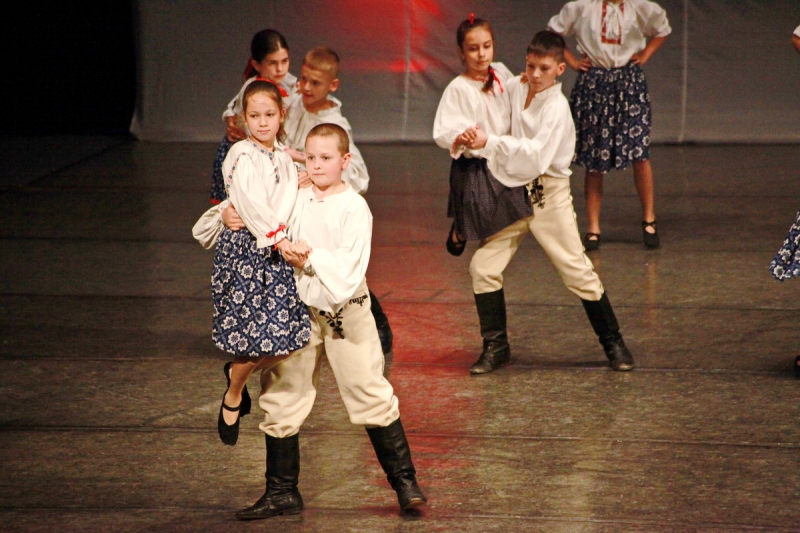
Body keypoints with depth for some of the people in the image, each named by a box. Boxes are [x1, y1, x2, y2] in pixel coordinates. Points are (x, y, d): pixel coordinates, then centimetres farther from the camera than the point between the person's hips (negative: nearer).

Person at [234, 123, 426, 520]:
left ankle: (405, 483, 10)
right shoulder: (296, 199, 5)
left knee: (370, 393, -1)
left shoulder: (354, 208, -8)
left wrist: (312, 258, -23)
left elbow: (349, 266, -15)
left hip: (345, 312, -4)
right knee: (280, 397, 6)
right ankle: (282, 492, 17)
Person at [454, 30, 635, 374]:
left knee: (577, 270, -2)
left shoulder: (556, 108, -17)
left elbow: (536, 155, -29)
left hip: (549, 194, -6)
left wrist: (489, 143, -35)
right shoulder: (514, 88, 2)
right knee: (483, 266, -3)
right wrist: (468, 140, 2)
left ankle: (613, 343, 13)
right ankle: (495, 347, 10)